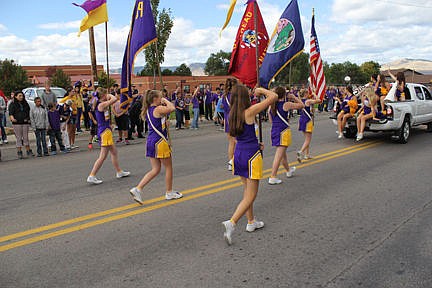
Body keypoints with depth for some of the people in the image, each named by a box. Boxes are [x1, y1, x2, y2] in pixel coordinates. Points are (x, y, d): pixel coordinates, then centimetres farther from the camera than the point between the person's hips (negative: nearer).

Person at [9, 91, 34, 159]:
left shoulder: (25, 104, 14)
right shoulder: (12, 104, 1)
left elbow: (28, 112, 21)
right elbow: (11, 114, -6)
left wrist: (28, 119, 6)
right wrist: (12, 119, -27)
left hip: (25, 123, 3)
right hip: (17, 123, -3)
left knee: (26, 137, 7)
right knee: (19, 138, 0)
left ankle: (28, 151, 13)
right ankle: (19, 152, 5)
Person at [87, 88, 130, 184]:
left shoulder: (101, 104, 10)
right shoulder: (102, 104, -17)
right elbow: (114, 99, -21)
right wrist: (109, 95, -5)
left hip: (106, 131, 10)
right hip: (105, 131, -10)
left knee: (114, 152, 20)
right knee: (103, 156, -5)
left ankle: (119, 172, 32)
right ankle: (91, 176, -2)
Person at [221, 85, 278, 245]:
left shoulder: (232, 114, 5)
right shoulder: (250, 111, -15)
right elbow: (274, 96, -12)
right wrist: (261, 90, 6)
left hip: (238, 153, 7)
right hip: (252, 155, -7)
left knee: (247, 190, 21)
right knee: (250, 196, 0)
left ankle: (251, 222, 33)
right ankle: (231, 223, -14)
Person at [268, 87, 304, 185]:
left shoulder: (271, 106, 6)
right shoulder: (286, 104, -10)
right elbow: (302, 105, 1)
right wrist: (294, 97, 11)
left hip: (274, 130, 7)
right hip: (283, 131, -7)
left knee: (282, 152, 22)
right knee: (279, 155, -6)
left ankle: (289, 170, 43)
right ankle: (273, 177, -8)